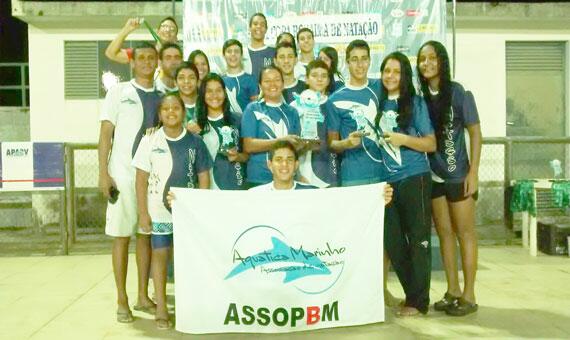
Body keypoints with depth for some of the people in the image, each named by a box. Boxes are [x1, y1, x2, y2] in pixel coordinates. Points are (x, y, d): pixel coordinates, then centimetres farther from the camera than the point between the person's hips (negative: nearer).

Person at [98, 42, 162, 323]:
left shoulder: (161, 95, 11)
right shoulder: (118, 92, 2)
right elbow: (105, 133, -2)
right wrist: (103, 173, -9)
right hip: (123, 174, -3)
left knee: (146, 235, 8)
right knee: (121, 236, 1)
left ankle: (143, 297, 19)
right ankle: (122, 301, 10)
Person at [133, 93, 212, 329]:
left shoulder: (194, 141, 0)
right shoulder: (150, 140, -3)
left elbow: (203, 177, 4)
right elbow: (141, 179, -2)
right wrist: (143, 212, -6)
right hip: (159, 210, -1)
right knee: (160, 255, 4)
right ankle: (161, 309, 12)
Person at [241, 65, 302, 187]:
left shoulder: (291, 112, 9)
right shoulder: (253, 109, 0)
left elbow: (295, 148, 10)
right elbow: (248, 146, -9)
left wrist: (305, 146, -12)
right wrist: (281, 141, -17)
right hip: (259, 180, -3)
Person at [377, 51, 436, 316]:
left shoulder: (416, 103, -1)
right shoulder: (378, 103, 11)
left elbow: (431, 144, -3)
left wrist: (404, 139, -15)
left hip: (415, 179, -5)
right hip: (387, 181, 5)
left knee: (418, 240, 1)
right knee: (393, 242, 9)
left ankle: (418, 301, 11)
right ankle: (413, 293, 25)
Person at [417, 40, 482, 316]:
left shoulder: (458, 93, -8)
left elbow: (475, 132, -7)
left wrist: (473, 172, -13)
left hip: (458, 175, -4)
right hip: (431, 176, 4)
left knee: (464, 232, 5)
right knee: (444, 233, 12)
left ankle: (469, 294, 13)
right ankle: (452, 290, 23)